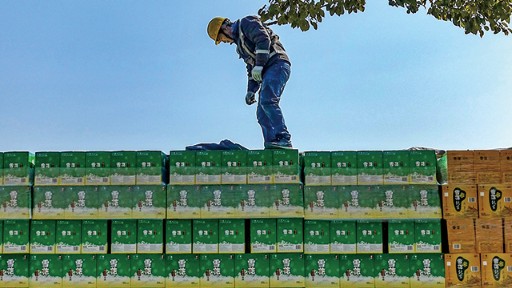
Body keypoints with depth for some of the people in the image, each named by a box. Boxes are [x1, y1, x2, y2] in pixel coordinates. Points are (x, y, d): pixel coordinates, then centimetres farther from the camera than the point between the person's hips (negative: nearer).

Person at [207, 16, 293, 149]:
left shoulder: (246, 23, 4)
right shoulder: (240, 43, 30)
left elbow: (263, 39, -13)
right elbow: (251, 69, 29)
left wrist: (259, 65, -19)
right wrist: (251, 91, 17)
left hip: (277, 64, -10)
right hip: (267, 71, 10)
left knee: (267, 100, -27)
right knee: (262, 114, -1)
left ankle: (284, 139, -33)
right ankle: (271, 145, -8)